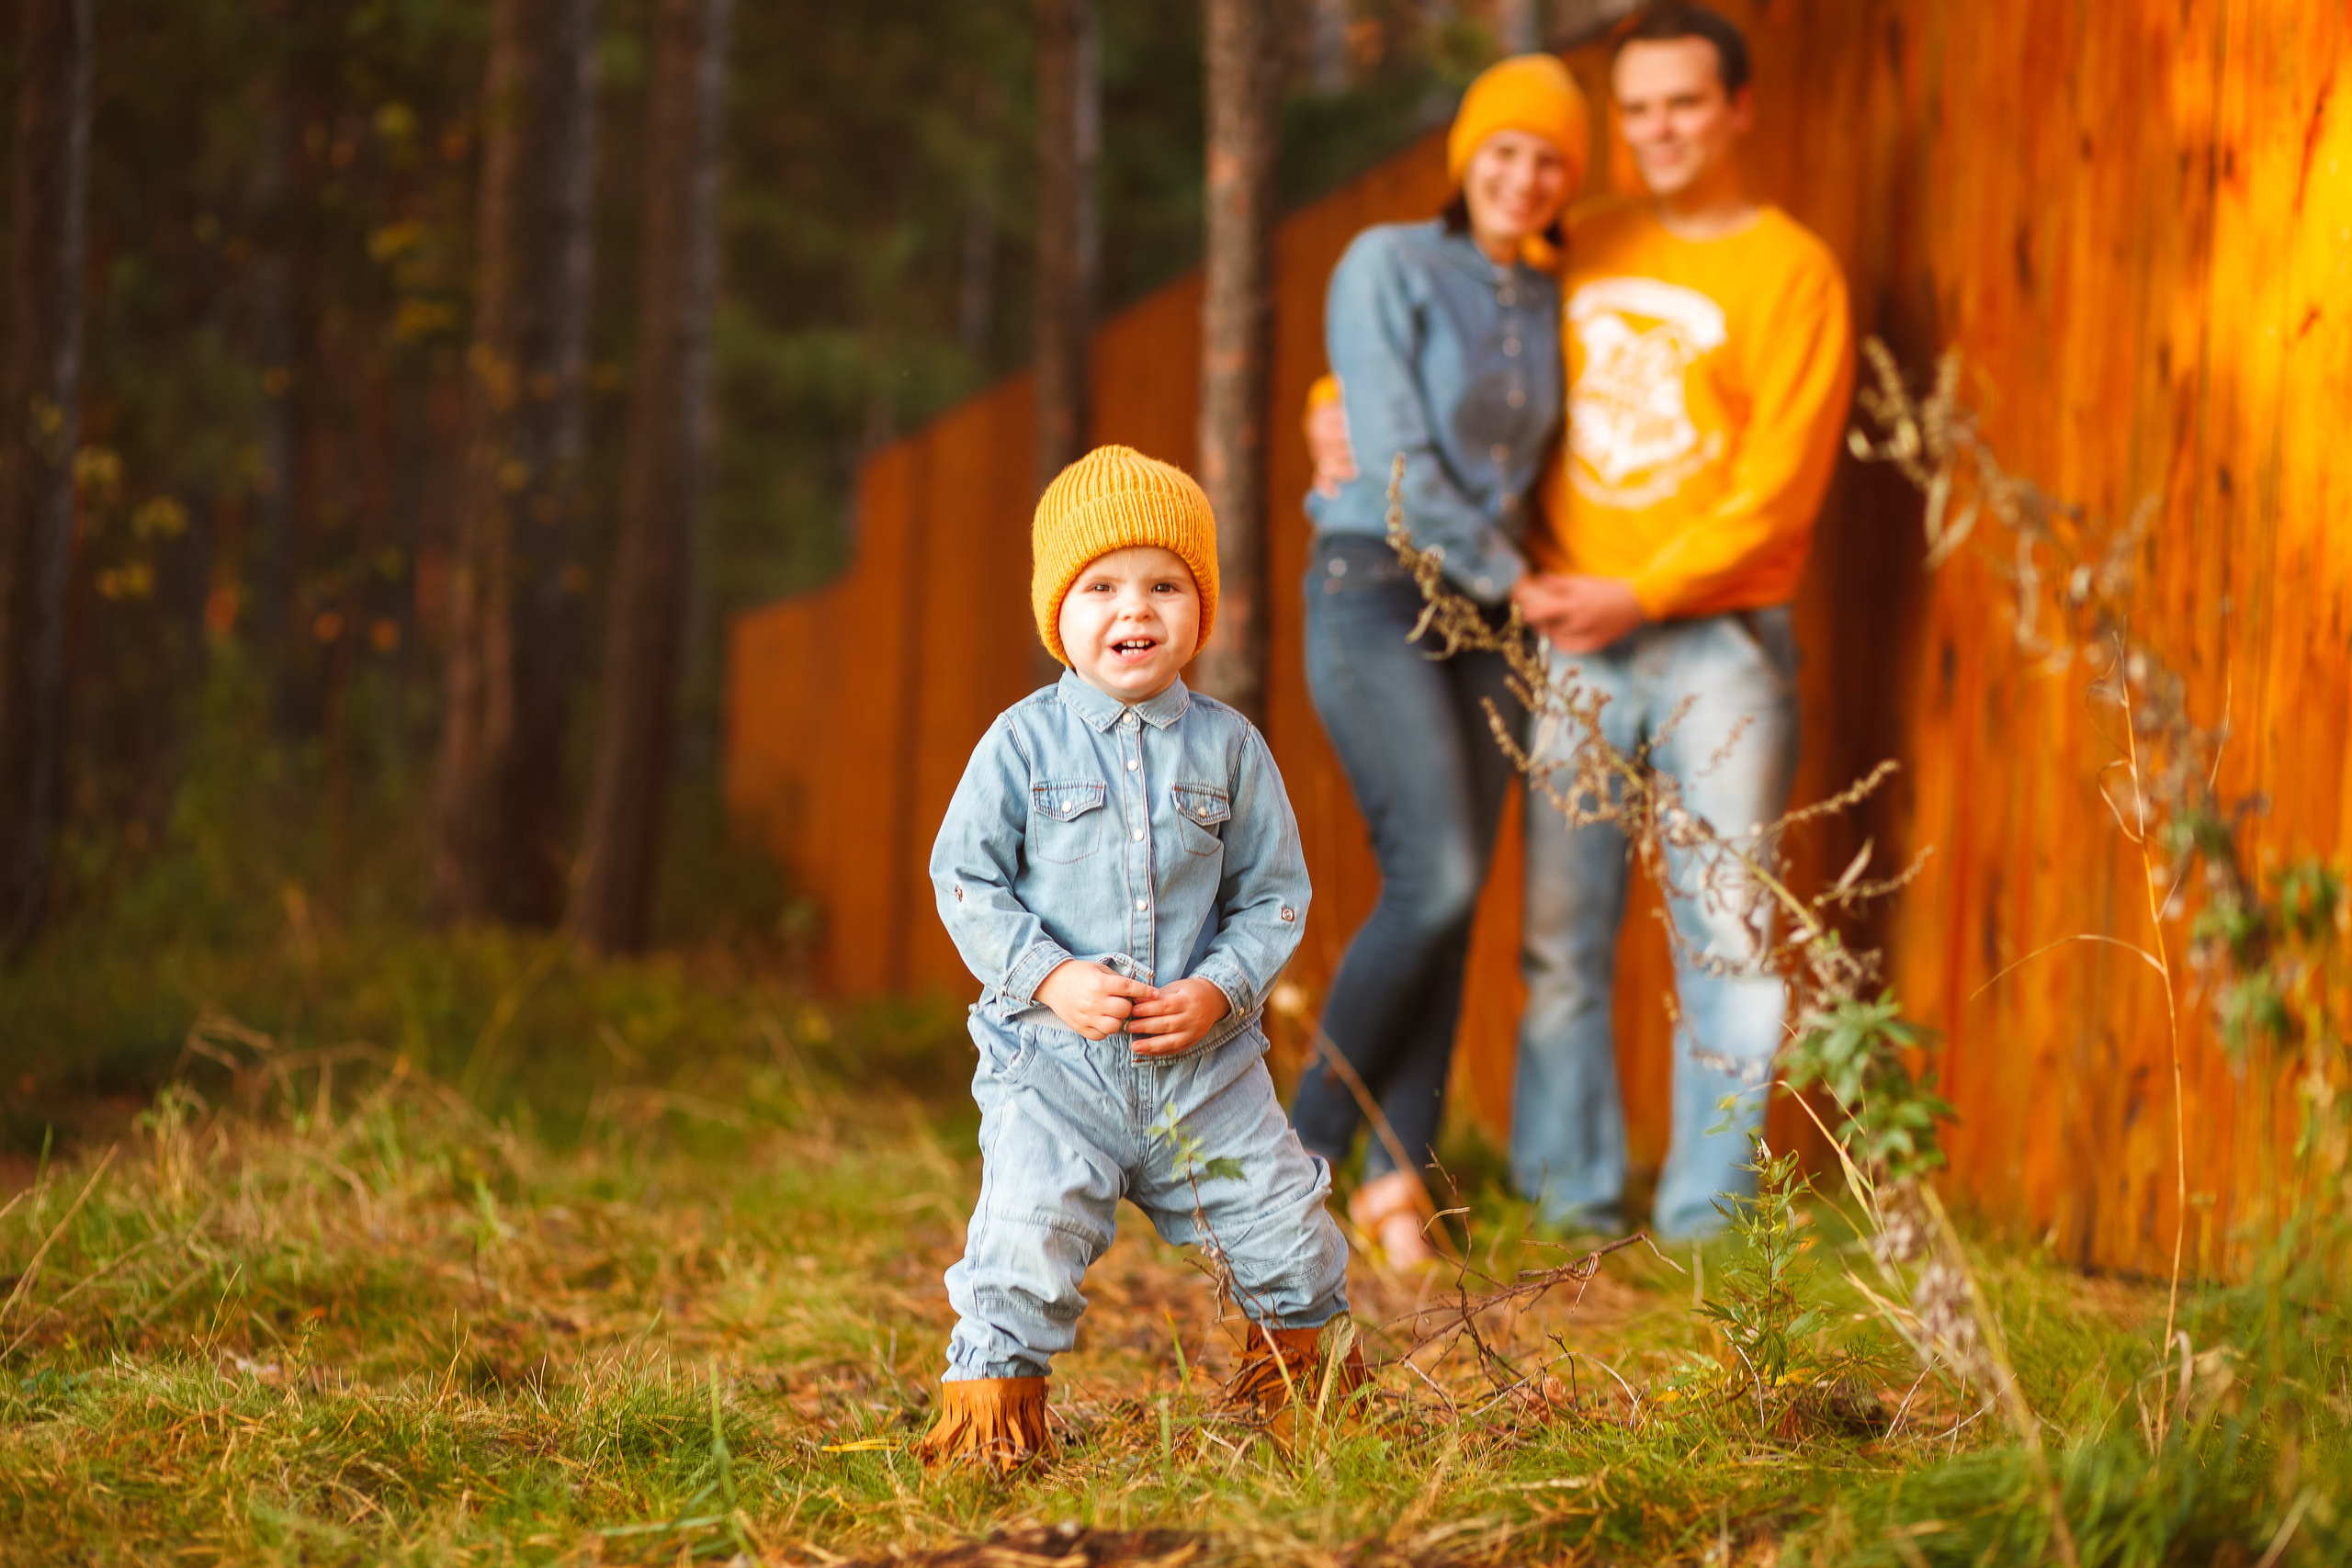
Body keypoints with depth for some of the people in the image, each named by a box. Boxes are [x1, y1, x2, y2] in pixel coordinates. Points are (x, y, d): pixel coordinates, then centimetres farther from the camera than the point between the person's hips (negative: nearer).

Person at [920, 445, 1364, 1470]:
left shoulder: (1228, 748, 2)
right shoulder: (1023, 744, -3)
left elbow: (1273, 895, 7)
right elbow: (964, 877, -1)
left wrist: (1221, 990, -10)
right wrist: (1050, 977, -13)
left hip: (1204, 1057, 2)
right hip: (1053, 1061, -2)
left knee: (1286, 1227, 7)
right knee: (1029, 1232, -16)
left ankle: (1300, 1367, 34)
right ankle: (990, 1397, 1)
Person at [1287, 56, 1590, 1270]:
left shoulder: (1551, 302, 11)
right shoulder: (1389, 265, -6)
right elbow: (1399, 463, -12)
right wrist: (1513, 577, -7)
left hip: (1491, 611, 6)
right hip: (1376, 585, -6)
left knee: (1451, 902, -1)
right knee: (1436, 877, -17)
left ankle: (1397, 1177, 3)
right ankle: (1306, 1146, -4)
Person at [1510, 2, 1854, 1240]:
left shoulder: (1790, 271, -1)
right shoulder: (1582, 249, 12)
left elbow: (1779, 488, -7)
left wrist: (1641, 594, -13)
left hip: (1718, 640, -4)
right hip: (1573, 639, 4)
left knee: (1724, 933, -4)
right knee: (1562, 929, 3)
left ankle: (1704, 1219, 1)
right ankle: (1569, 1195, 12)